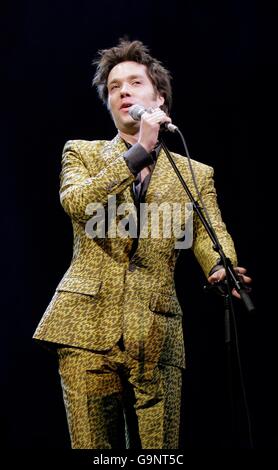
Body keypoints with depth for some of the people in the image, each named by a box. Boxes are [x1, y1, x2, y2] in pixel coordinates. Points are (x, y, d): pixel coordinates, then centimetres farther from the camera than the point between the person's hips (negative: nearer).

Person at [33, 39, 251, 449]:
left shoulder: (195, 175, 15)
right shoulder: (82, 153, 13)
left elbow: (210, 235, 3)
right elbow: (76, 203, -8)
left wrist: (222, 270, -20)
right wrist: (139, 152, -12)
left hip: (156, 336, 1)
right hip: (88, 327, -1)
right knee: (92, 447, -2)